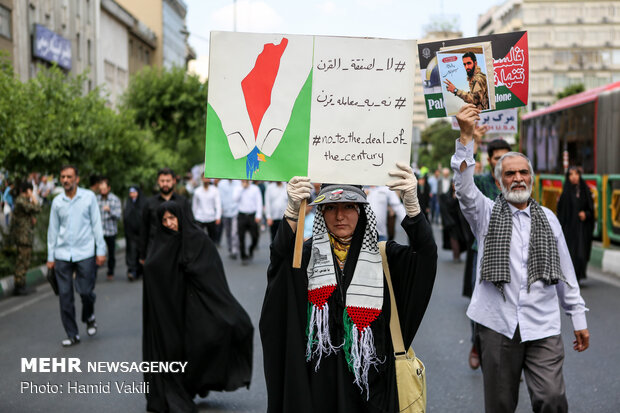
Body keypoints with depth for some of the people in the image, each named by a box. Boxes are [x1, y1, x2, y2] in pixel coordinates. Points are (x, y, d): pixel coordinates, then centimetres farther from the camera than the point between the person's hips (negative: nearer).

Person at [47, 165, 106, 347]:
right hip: (62, 255, 2)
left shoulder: (89, 197, 0)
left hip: (85, 252, -2)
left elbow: (96, 224, 2)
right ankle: (72, 334, 10)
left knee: (86, 291, -4)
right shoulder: (57, 202, 6)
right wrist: (50, 256, 10)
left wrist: (101, 250, -1)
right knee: (64, 296, 0)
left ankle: (89, 317, 29)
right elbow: (53, 229, 11)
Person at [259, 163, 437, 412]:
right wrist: (293, 211, -40)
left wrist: (412, 202, -31)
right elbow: (281, 254, -21)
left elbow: (426, 252, -15)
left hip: (371, 376, 1)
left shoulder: (383, 255, 2)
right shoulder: (308, 253, 0)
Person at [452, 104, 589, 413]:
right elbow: (464, 187, -14)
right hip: (497, 326, -1)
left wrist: (578, 318, 14)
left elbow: (565, 272, 16)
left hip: (543, 328, 2)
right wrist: (466, 137, -26)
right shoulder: (486, 213, 6)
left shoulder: (548, 219, 14)